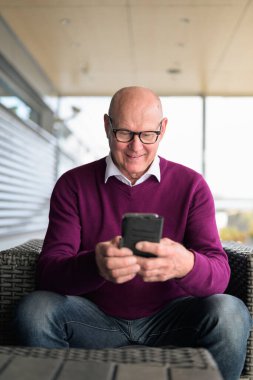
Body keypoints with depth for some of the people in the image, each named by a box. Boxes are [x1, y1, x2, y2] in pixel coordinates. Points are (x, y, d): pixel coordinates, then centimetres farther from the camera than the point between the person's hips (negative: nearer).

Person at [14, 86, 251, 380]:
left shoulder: (191, 185, -3)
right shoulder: (72, 185, -3)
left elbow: (219, 273, -12)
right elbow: (48, 272, -12)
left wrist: (187, 264, -39)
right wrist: (95, 265, -37)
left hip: (167, 319, 0)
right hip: (97, 318, 0)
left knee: (229, 313, -28)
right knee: (34, 309, -26)